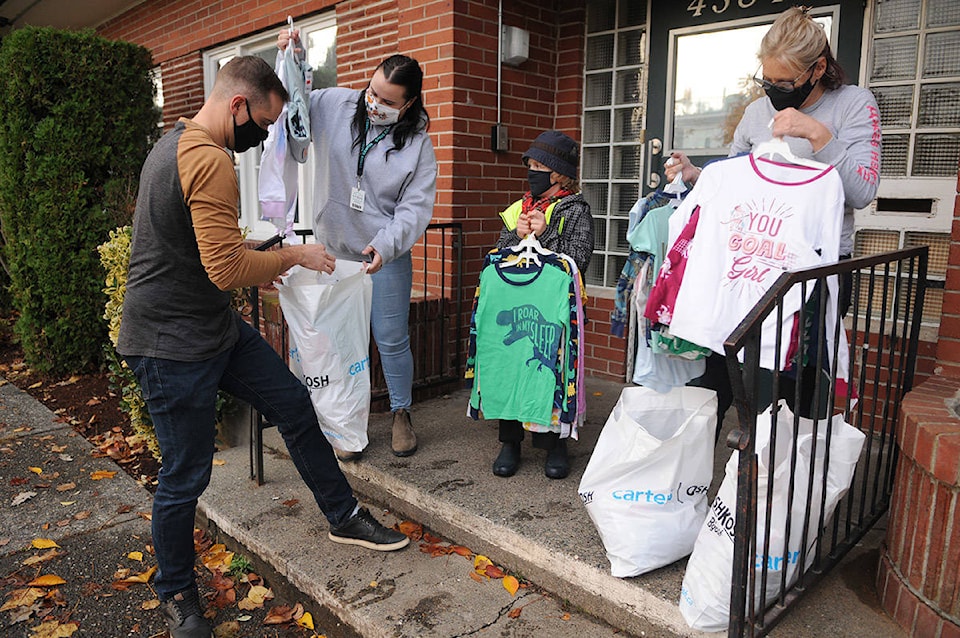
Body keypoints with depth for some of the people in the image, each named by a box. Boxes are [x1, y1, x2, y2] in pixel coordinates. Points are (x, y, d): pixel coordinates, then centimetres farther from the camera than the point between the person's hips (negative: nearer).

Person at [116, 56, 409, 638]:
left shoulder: (175, 143, 12)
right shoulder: (211, 161, -23)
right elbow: (227, 268, -27)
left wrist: (269, 268, 15)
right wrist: (294, 256, -12)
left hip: (216, 326, 11)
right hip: (173, 344, -10)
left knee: (294, 403, 12)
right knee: (186, 476, 4)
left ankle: (346, 518, 26)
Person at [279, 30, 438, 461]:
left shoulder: (418, 144, -6)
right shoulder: (334, 106, -2)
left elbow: (415, 208, -10)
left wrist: (384, 246, -26)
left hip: (386, 256, -1)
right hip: (333, 251, 2)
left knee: (392, 340, 6)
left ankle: (401, 414, 29)